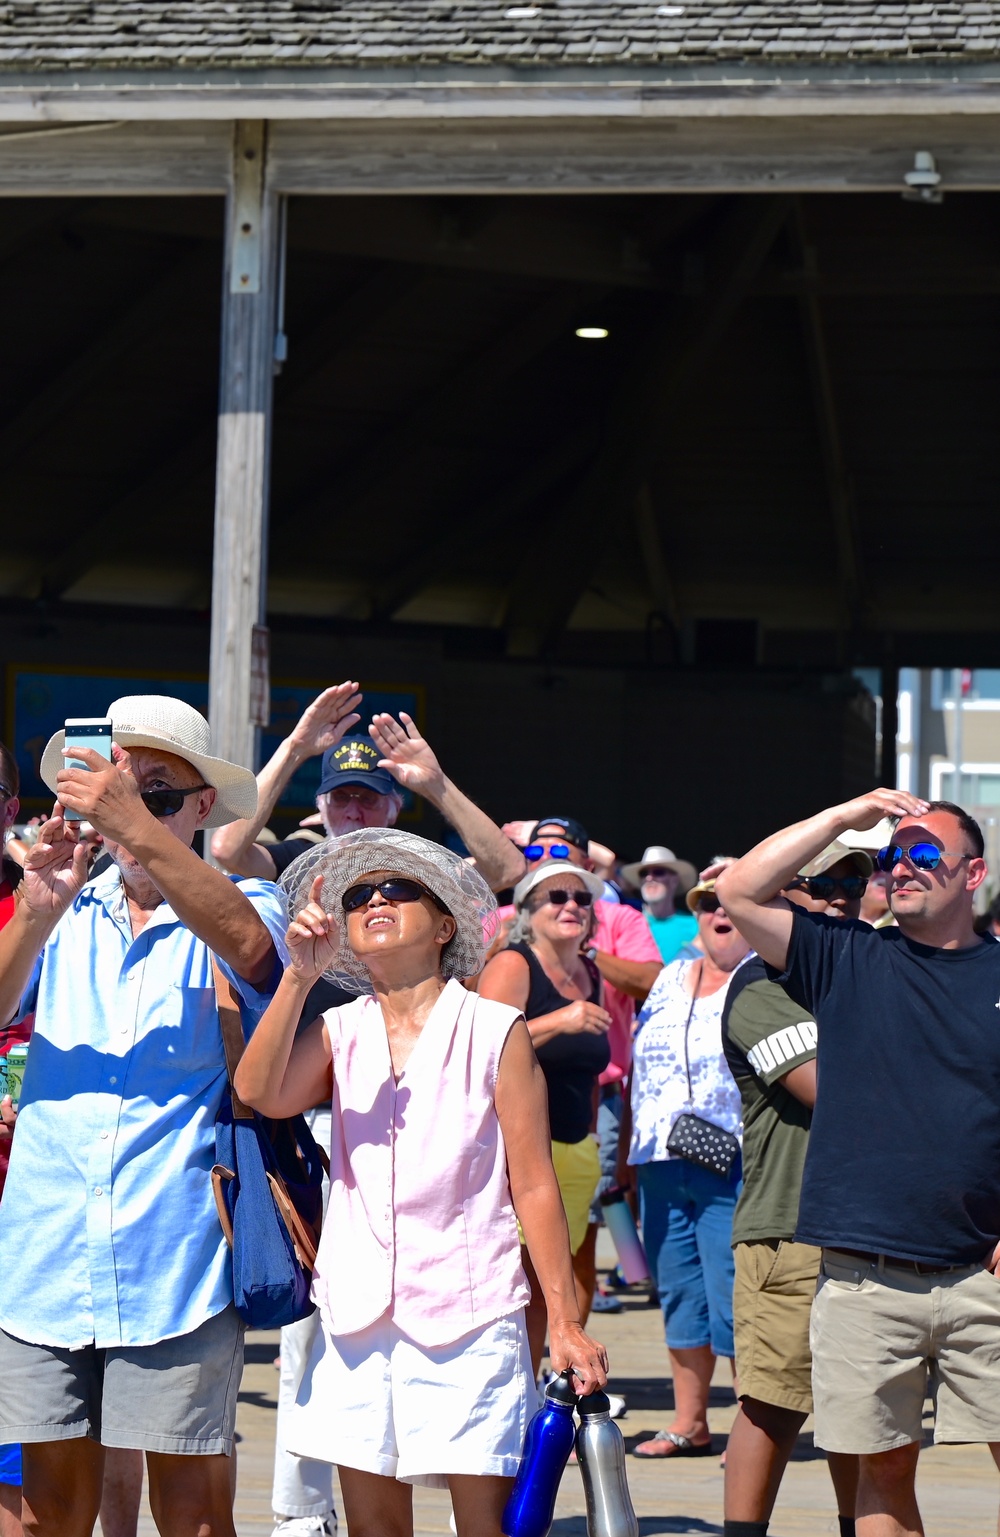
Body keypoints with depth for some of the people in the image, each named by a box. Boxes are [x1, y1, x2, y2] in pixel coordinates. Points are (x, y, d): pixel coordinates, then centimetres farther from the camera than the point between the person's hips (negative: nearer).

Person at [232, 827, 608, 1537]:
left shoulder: (495, 1031, 1)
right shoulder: (337, 1033, 9)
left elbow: (534, 1186, -1)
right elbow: (260, 1093, -11)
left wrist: (566, 1323, -4)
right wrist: (300, 976, -19)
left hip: (469, 1311, -3)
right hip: (357, 1312, 3)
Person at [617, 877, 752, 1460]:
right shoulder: (670, 981, 17)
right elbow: (638, 1070, 21)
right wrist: (626, 1152, 17)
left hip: (731, 1165, -6)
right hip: (661, 1165, 6)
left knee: (734, 1303, -9)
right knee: (679, 1295, 10)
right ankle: (688, 1423, 17)